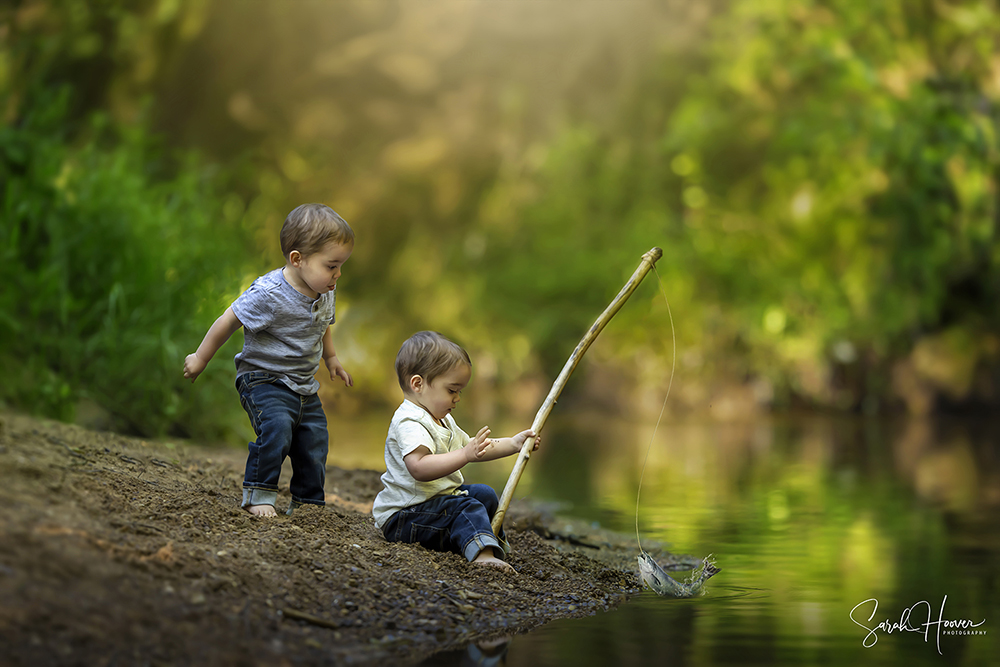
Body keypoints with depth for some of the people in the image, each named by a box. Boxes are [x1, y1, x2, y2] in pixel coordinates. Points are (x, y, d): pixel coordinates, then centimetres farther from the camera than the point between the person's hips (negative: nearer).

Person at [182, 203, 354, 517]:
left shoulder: (326, 293, -1)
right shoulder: (268, 294, -25)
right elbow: (228, 322, -15)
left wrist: (331, 357, 30)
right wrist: (200, 359, -5)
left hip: (303, 386, 7)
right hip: (264, 380, -7)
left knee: (315, 442, 4)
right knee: (276, 427, -29)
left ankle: (307, 503, 20)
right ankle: (258, 494, -15)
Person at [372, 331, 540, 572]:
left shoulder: (443, 420, 15)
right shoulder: (409, 423, -22)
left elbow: (474, 449, 26)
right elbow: (419, 467, -37)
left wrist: (512, 444, 15)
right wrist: (465, 455, -42)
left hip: (437, 498, 11)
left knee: (483, 494, 18)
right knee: (467, 508, -27)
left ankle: (494, 540, 34)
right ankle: (482, 553, -47)